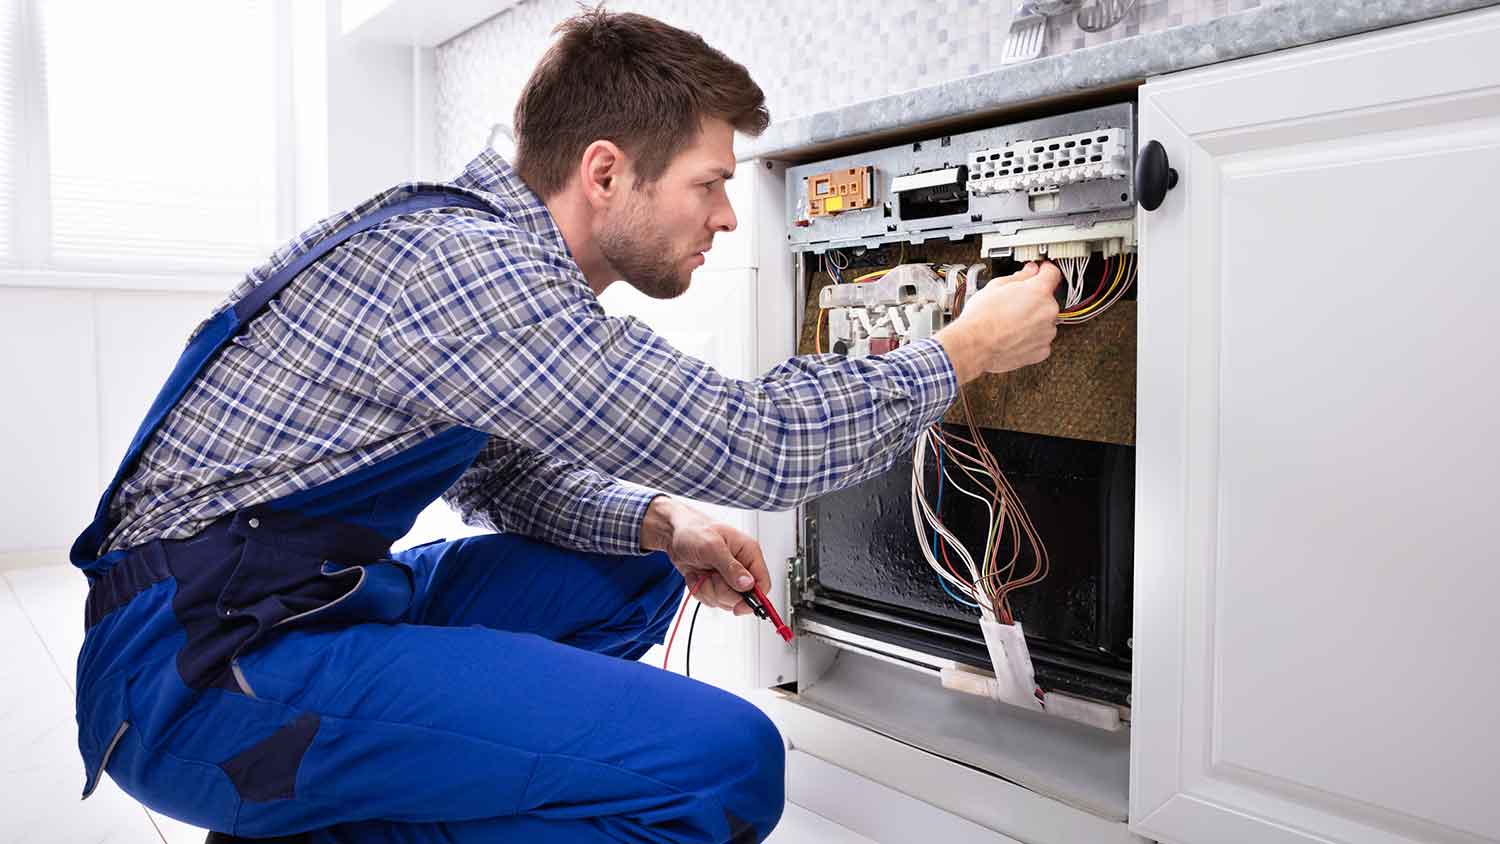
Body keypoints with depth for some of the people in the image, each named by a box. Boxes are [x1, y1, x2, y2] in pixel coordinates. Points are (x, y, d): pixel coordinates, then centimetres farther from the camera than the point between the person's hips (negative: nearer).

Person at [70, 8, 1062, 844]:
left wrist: (661, 525, 1)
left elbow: (505, 473, 17)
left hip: (306, 604, 10)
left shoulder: (489, 244, 9)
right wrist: (969, 348, -6)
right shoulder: (469, 262, -21)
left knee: (636, 573, 15)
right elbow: (751, 441, -19)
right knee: (728, 760, -19)